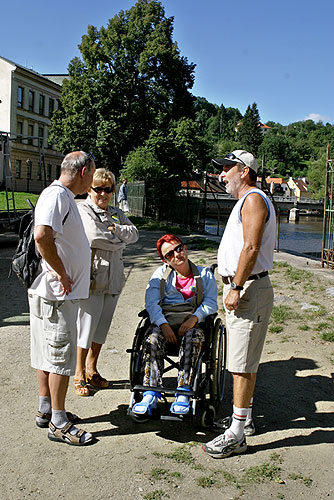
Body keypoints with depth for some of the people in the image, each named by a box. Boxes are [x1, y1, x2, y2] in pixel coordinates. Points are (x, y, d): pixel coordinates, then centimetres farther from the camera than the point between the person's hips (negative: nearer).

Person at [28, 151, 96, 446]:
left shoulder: (64, 197, 15)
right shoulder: (57, 195, -17)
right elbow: (42, 236, -32)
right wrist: (62, 273, -23)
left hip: (61, 292, 10)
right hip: (57, 294, -10)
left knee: (47, 353, 17)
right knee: (61, 356, -1)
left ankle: (46, 410, 31)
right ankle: (58, 424, 10)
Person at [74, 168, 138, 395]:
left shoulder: (117, 213, 17)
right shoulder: (82, 210, -4)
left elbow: (134, 234, 4)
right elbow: (94, 237, -18)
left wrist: (114, 229, -12)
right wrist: (119, 239, -4)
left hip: (113, 278, 6)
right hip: (91, 278, -6)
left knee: (102, 326, 14)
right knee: (86, 327, -2)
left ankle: (92, 369, 28)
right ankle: (79, 375, 13)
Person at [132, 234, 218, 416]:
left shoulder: (205, 274, 17)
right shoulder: (161, 273, 18)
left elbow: (211, 303, 4)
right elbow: (151, 302, 3)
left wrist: (194, 318, -17)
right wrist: (163, 324, -15)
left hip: (192, 323, -1)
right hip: (164, 321, 1)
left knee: (193, 338, -36)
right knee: (152, 337, -33)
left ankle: (183, 393, -37)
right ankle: (151, 393, -35)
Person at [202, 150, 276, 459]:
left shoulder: (254, 199, -12)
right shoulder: (246, 201, 21)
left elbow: (251, 247, -22)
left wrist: (236, 289, -23)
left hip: (249, 290, -11)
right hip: (241, 288, 11)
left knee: (242, 365, -7)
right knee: (245, 363, 17)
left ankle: (236, 435, -1)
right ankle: (244, 418, 28)